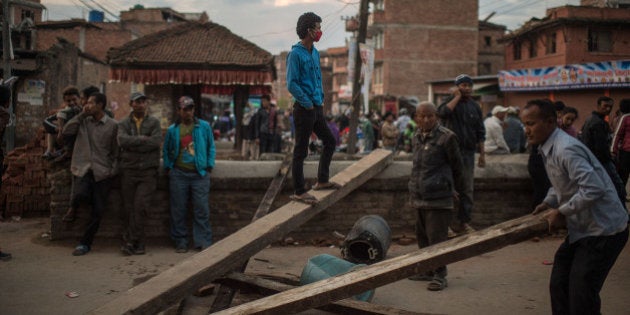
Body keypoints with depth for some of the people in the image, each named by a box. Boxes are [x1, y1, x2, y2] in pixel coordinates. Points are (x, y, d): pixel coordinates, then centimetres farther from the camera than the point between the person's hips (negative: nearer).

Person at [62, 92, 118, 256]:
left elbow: (115, 150, 7)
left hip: (102, 172, 0)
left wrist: (113, 169, -1)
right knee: (80, 195, -29)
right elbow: (66, 131, -3)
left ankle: (85, 243, 14)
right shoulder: (83, 121, 9)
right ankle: (73, 207, 8)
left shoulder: (112, 125, 3)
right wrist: (81, 114, -3)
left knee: (98, 210, 0)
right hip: (82, 168, 0)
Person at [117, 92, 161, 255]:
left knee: (140, 206, -11)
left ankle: (130, 240, -4)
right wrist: (142, 139, -10)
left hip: (148, 170, -1)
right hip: (128, 170, 2)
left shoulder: (154, 122, 8)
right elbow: (122, 140, -9)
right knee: (130, 208, 2)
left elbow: (156, 142, -9)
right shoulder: (123, 123, 10)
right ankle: (138, 243, 10)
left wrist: (133, 144, -7)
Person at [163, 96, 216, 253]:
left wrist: (209, 166, 2)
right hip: (179, 174, 1)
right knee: (178, 210, 4)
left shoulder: (204, 127, 5)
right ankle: (180, 241, 14)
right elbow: (166, 151, 16)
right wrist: (168, 168, 6)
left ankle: (203, 241, 5)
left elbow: (211, 148, 10)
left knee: (201, 209, -2)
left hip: (200, 174, -1)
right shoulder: (172, 130, 7)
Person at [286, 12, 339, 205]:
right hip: (304, 109, -9)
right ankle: (299, 192, 7)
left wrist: (321, 99, 12)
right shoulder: (295, 54, -14)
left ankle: (322, 181, 30)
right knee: (301, 151, -1)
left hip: (317, 108, 9)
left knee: (329, 142, 17)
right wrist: (307, 103, -14)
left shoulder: (315, 53, 12)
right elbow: (292, 84, -18)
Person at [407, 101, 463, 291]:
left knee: (437, 237, -6)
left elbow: (456, 165, 0)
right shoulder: (417, 137, 11)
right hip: (420, 197, 8)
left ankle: (440, 276, 3)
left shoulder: (446, 137, -9)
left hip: (438, 197, -7)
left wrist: (455, 188, 8)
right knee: (422, 236, 16)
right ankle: (428, 270, 29)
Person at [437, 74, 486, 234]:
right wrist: (457, 97, -13)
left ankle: (464, 222, 12)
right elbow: (442, 112, -24)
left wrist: (482, 154, 11)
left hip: (468, 152, 4)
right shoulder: (450, 101, 1)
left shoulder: (475, 106, 13)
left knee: (467, 189, 5)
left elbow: (480, 133, 16)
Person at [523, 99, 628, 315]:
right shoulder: (548, 149, 8)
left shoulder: (566, 149, -24)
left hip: (603, 230, -10)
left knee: (581, 297, -8)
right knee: (559, 286, 13)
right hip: (582, 229, 10)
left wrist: (561, 212, -21)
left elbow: (593, 188, -31)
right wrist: (549, 202, 7)